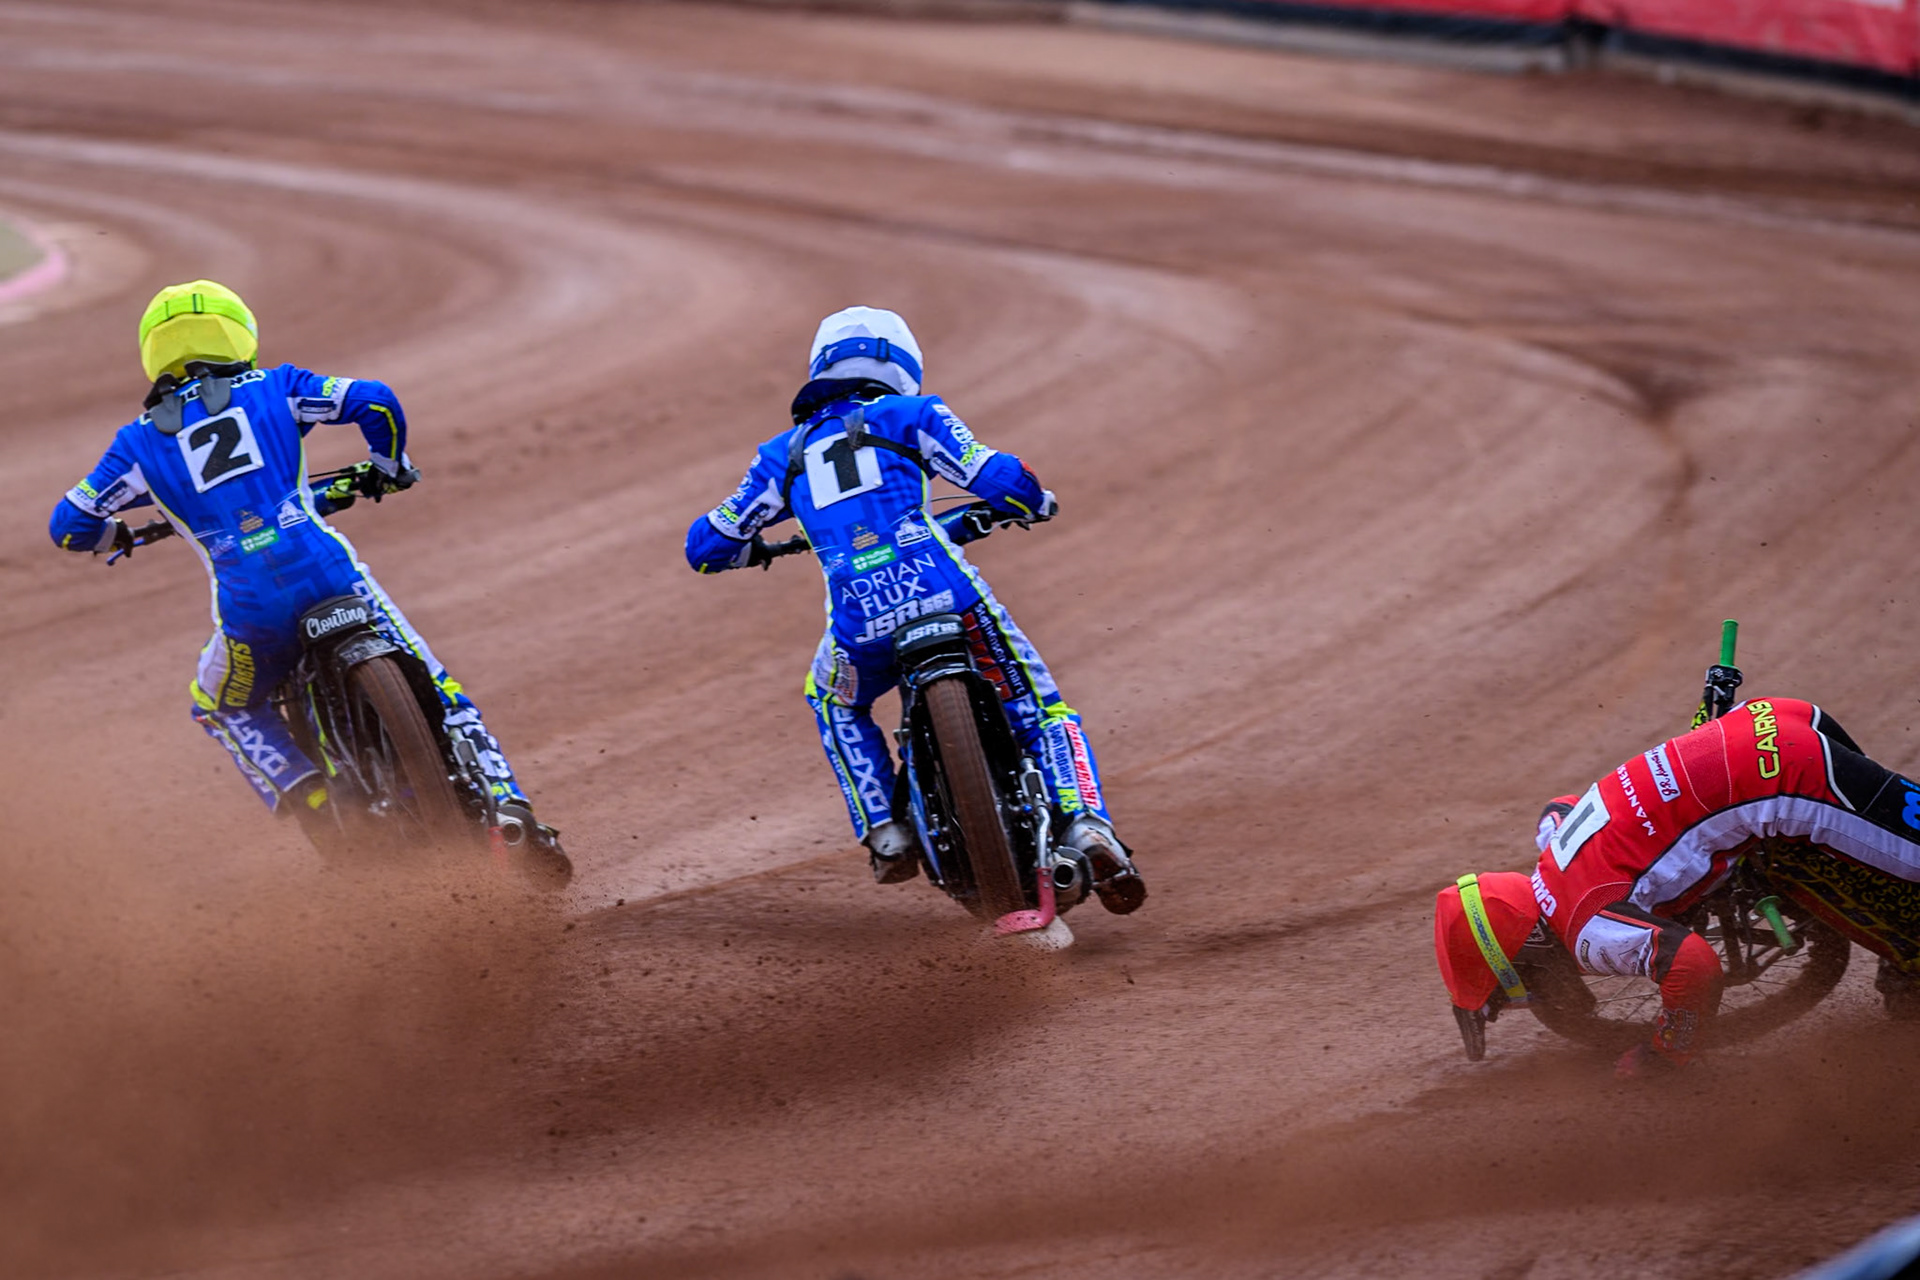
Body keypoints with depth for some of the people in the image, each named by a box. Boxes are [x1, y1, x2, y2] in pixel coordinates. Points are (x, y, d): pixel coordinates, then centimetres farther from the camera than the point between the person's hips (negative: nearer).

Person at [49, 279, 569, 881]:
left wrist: (114, 535, 40)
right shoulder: (271, 389, 12)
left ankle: (306, 794, 9)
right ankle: (507, 806, -4)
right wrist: (388, 468, 23)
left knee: (222, 708, 31)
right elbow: (374, 400, 3)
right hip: (331, 576, 0)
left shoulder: (142, 441, 14)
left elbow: (69, 525, 16)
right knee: (438, 694, 13)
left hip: (249, 606, 0)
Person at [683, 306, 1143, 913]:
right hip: (949, 597, -2)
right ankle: (1087, 829, -12)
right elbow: (1002, 480, 3)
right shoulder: (909, 414, 15)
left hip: (860, 624, 2)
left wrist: (751, 550, 50)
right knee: (1042, 711, 13)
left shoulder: (784, 453, 24)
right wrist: (1033, 501, 27)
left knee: (835, 703, 36)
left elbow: (705, 547, 27)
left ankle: (888, 834, 20)